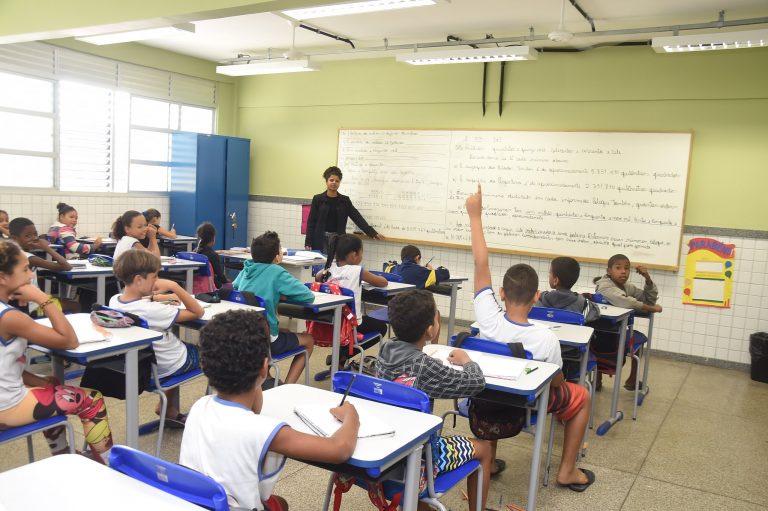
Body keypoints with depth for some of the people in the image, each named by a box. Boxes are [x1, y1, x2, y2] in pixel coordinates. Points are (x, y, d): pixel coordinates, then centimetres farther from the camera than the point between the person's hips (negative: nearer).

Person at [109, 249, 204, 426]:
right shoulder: (152, 311, -35)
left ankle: (171, 411, 33)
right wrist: (174, 286, -31)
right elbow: (198, 312, -28)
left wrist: (153, 297, 1)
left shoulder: (114, 301, -13)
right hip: (167, 368, -7)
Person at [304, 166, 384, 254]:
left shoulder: (345, 200, 6)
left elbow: (357, 218, 1)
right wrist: (308, 243, -8)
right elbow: (311, 222, 0)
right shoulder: (318, 199, 1)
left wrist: (373, 233, -10)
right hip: (320, 240, -2)